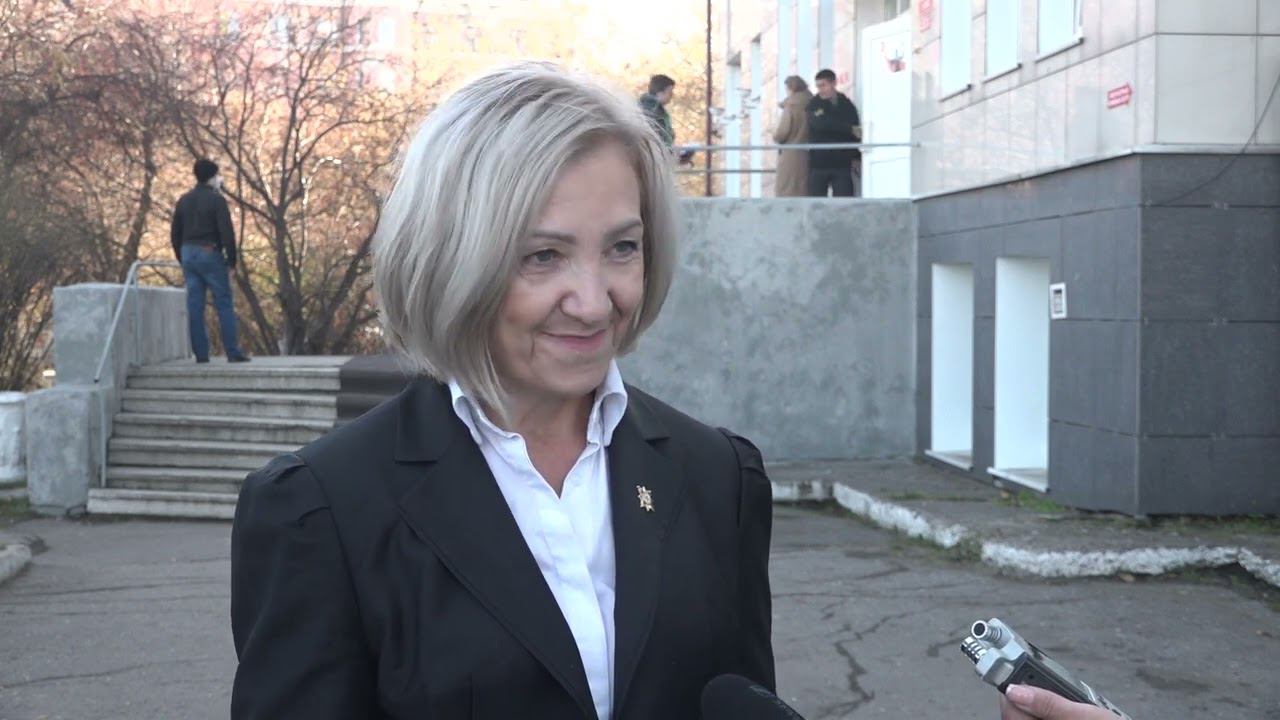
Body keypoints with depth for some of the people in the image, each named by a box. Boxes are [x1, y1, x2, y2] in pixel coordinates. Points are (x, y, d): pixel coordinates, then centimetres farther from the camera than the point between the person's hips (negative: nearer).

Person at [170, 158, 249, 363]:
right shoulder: (216, 199, -7)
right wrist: (231, 259, -7)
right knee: (224, 304, -2)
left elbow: (175, 233, 14)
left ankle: (200, 353, 4)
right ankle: (232, 352, -4)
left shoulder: (184, 200, 12)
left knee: (194, 306, 5)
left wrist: (182, 259, 19)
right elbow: (227, 232, -14)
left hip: (188, 254, 6)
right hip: (210, 254, -6)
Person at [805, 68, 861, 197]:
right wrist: (850, 128, -23)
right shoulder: (813, 106, 0)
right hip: (818, 164, -1)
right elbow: (820, 124, -20)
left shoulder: (847, 105, 8)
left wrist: (856, 157, 0)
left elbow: (856, 133, 13)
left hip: (842, 164, 1)